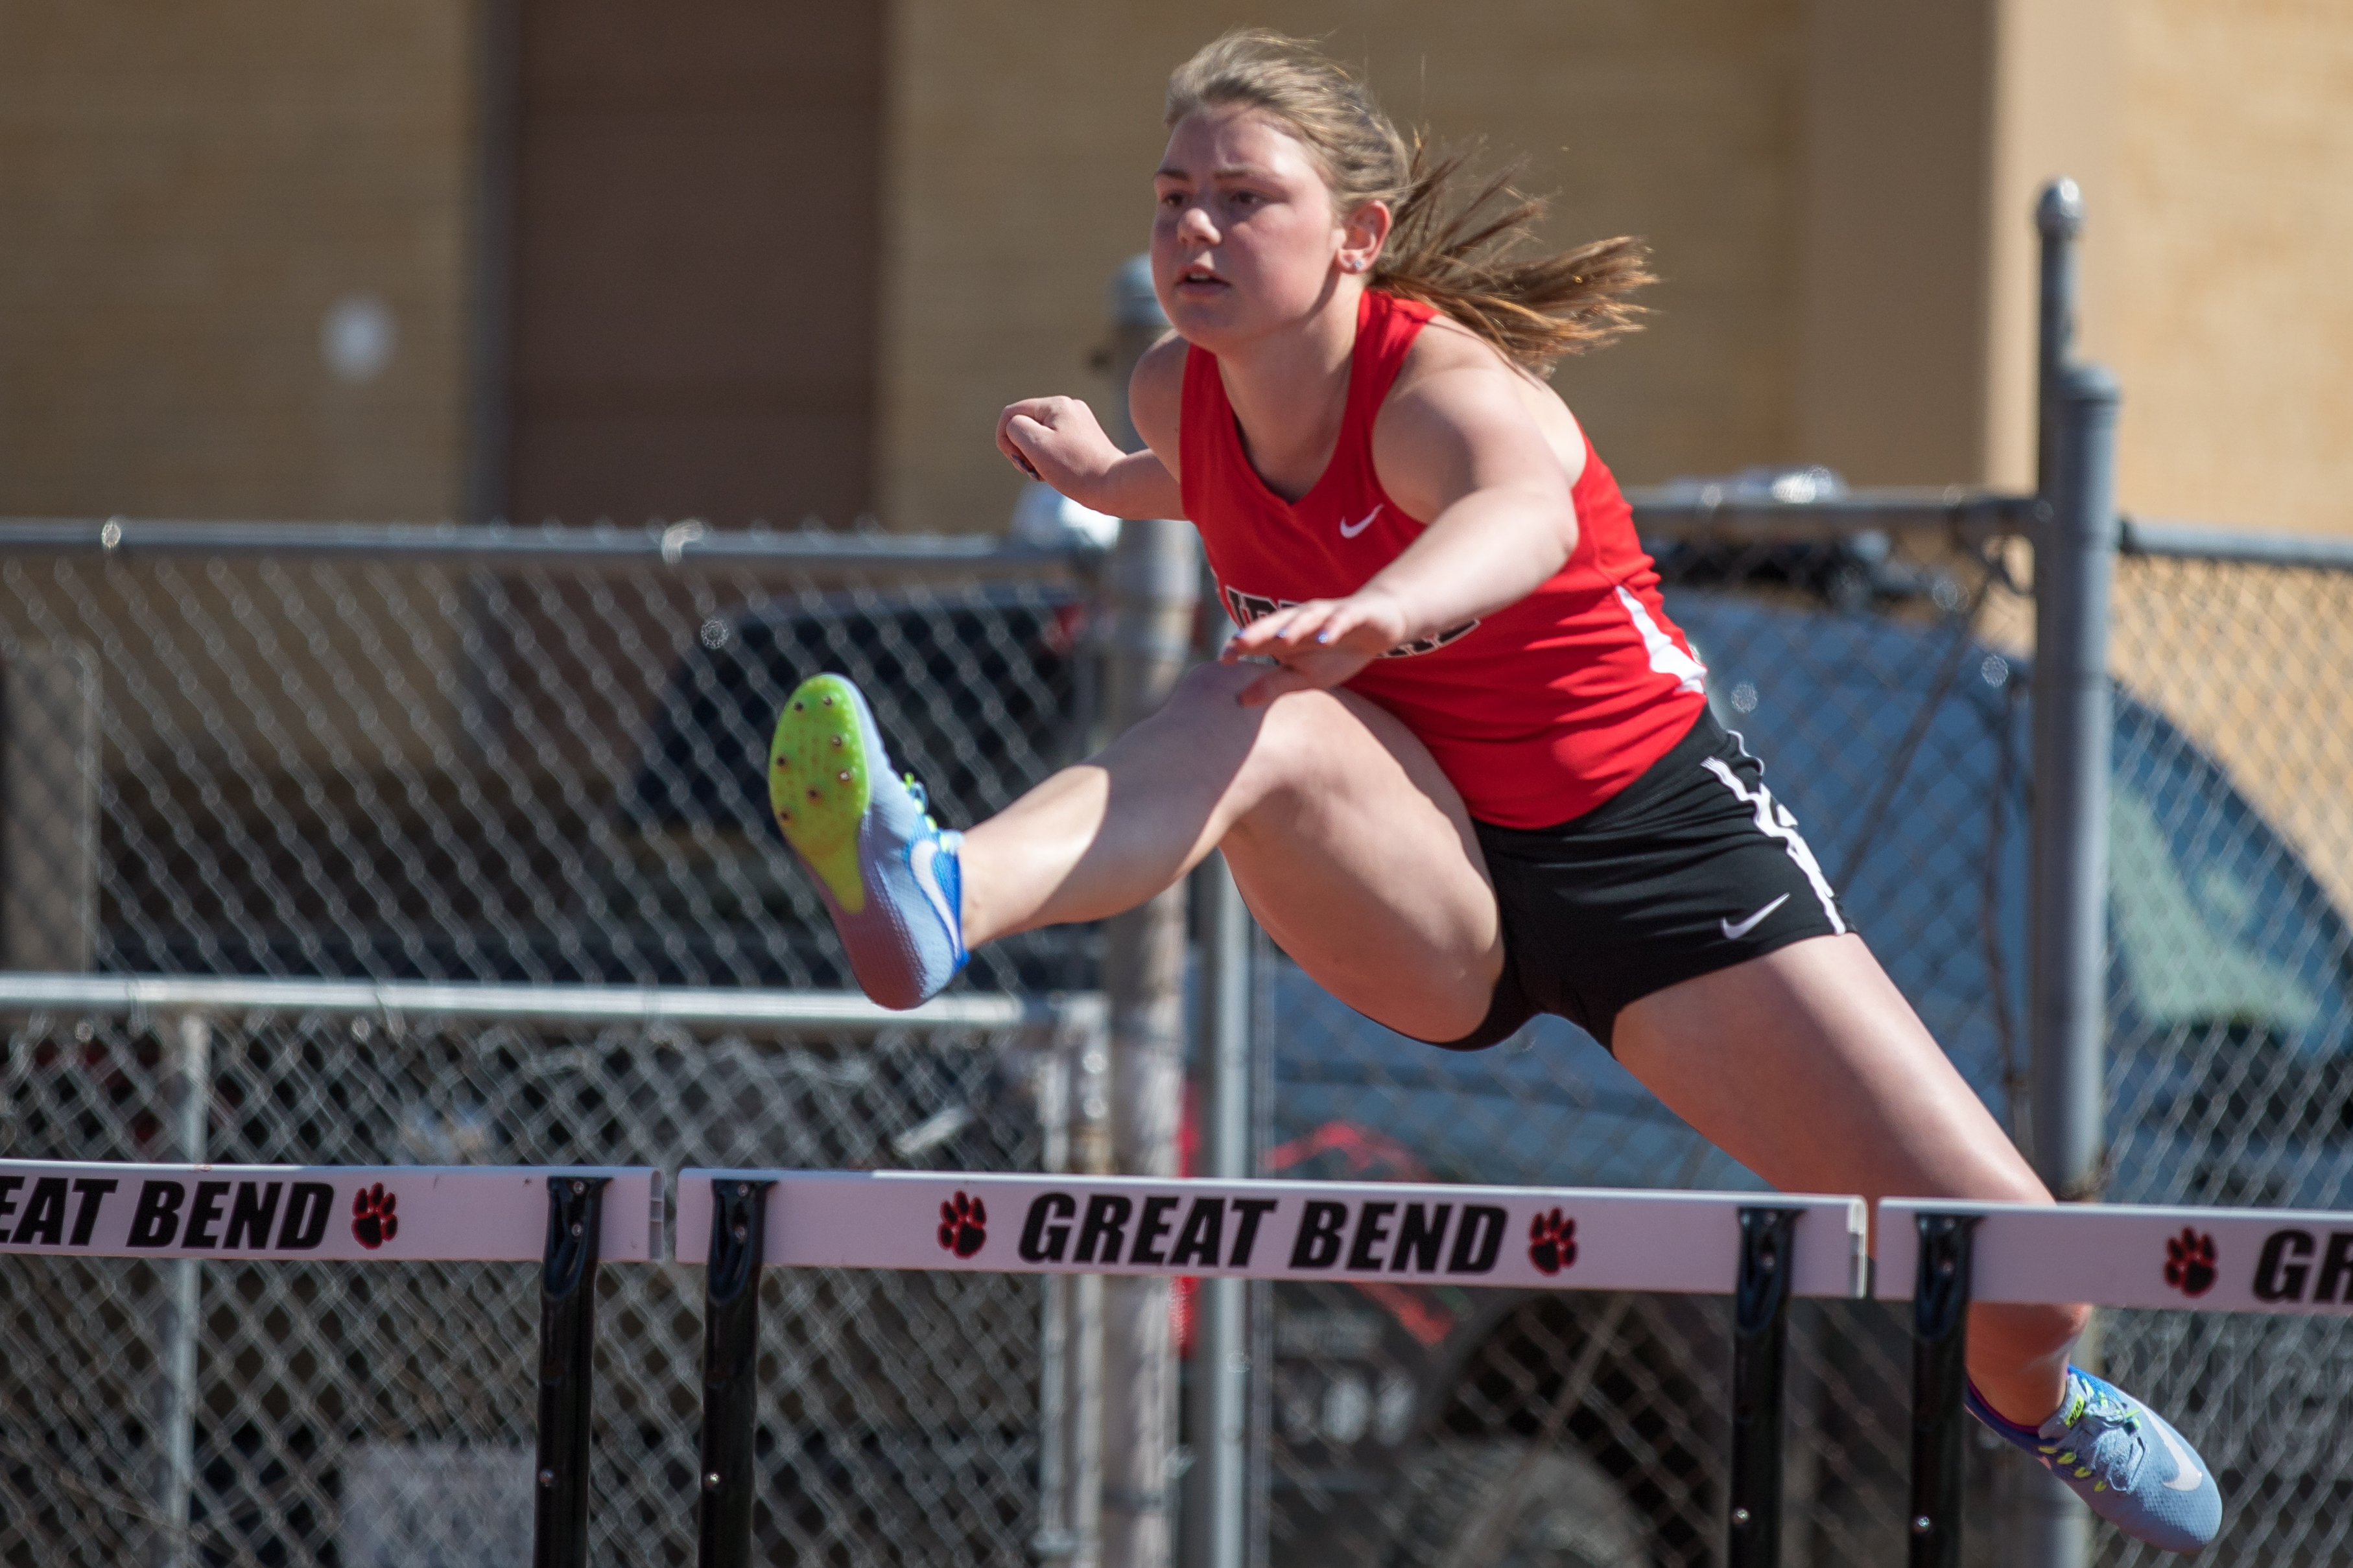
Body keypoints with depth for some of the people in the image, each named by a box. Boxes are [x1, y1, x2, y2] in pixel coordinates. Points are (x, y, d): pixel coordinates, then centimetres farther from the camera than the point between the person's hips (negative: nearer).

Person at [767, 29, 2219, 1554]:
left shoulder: (1445, 385, -25)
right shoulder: (1181, 393, -7)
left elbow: (1524, 513, -55)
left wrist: (1386, 609, -74)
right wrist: (1106, 480, 8)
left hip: (1650, 839, -3)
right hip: (1424, 885, 3)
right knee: (1266, 724, -33)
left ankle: (2028, 1398, 30)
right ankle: (937, 895, -58)